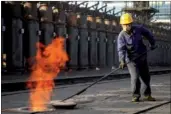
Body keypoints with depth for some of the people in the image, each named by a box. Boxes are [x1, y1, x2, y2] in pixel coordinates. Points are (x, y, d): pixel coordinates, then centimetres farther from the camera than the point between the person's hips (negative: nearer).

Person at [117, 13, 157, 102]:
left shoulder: (138, 29, -7)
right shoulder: (121, 36, -18)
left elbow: (147, 33, 12)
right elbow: (121, 49, -28)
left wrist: (152, 43, 15)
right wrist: (122, 60, -41)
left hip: (142, 58, 4)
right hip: (131, 60, -4)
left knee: (146, 77, 13)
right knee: (135, 77, -17)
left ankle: (147, 95, 30)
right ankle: (135, 96, 0)